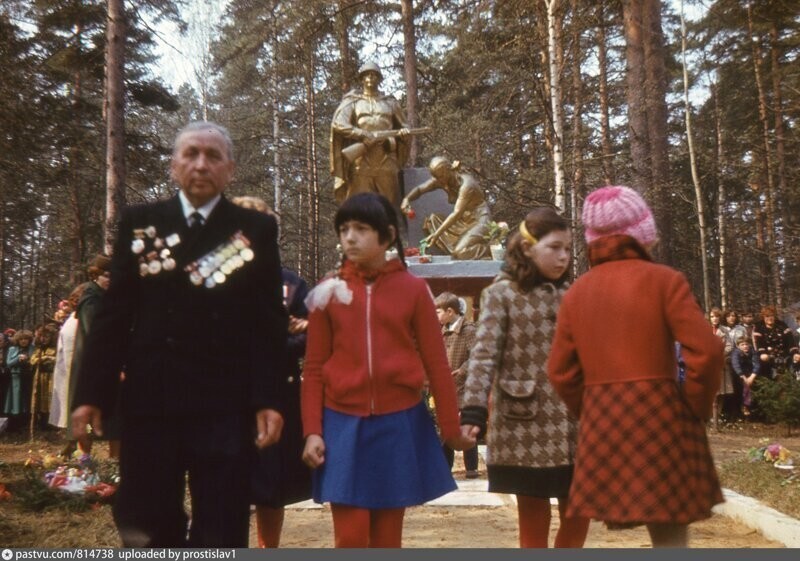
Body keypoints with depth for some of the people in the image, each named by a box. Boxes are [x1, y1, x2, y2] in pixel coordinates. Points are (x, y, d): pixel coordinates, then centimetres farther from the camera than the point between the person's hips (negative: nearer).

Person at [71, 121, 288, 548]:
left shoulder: (257, 231, 4)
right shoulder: (139, 223, 8)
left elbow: (270, 322, 0)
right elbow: (113, 314, 6)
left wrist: (268, 399, -8)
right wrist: (92, 393, 0)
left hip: (225, 405, -1)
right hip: (149, 402, 2)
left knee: (221, 536, 6)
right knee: (144, 530, 11)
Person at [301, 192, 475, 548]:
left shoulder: (413, 289, -1)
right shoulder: (329, 293, 1)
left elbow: (436, 364, 2)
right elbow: (314, 369, 4)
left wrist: (451, 428, 4)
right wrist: (312, 431, -2)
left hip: (399, 425, 0)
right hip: (344, 426, 0)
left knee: (387, 537, 11)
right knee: (350, 538, -1)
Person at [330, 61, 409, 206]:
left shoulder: (390, 102, 20)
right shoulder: (352, 101, 11)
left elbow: (403, 127, 23)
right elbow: (338, 124, -4)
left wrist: (403, 132, -3)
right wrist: (365, 135, -14)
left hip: (387, 162, 2)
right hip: (361, 162, -2)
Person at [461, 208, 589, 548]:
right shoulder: (501, 293, -4)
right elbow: (484, 356, -9)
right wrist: (474, 411, -19)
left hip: (570, 426, 4)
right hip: (524, 427, -4)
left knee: (577, 516, 9)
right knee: (533, 523, 5)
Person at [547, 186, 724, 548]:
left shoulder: (577, 292, 7)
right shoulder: (663, 279, -6)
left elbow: (560, 372, 6)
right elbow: (706, 351, -14)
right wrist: (696, 407, 0)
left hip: (601, 425, 4)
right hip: (659, 417, -4)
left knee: (621, 521, 13)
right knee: (669, 534, 4)